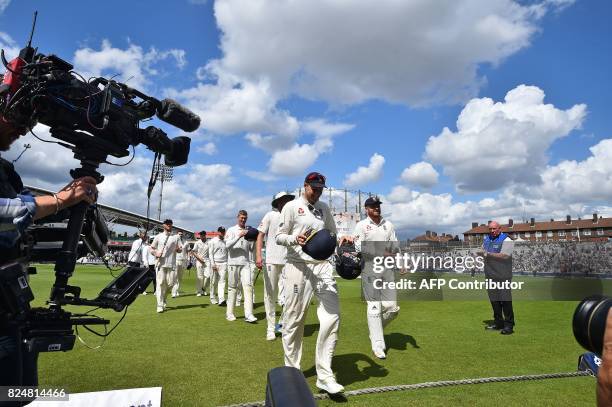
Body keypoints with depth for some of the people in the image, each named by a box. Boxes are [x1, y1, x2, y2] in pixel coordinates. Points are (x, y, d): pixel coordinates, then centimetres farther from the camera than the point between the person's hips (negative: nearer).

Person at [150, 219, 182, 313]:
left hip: (171, 264, 1)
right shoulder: (158, 237, 11)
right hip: (160, 263, -1)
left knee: (170, 283, -1)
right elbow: (152, 248, 13)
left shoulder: (176, 237, 13)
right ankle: (160, 305, -5)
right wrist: (156, 253, -8)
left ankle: (164, 298, 26)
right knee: (160, 283, -7)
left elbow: (180, 249, 10)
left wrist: (178, 249, -14)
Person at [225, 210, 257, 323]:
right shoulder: (231, 230, 3)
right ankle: (229, 313, 15)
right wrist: (239, 236, -20)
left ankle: (248, 314, -12)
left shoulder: (248, 231, 13)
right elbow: (228, 245, -12)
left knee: (248, 286, -9)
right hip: (233, 263, -3)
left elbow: (251, 249, 13)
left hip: (246, 263, 3)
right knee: (232, 288, 5)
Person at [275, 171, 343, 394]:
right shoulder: (291, 206, 2)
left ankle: (324, 375, 3)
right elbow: (279, 236, 0)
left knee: (332, 316, -5)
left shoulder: (324, 208, 16)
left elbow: (333, 234, 23)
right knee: (293, 319, 1)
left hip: (323, 265, 5)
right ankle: (292, 371, 20)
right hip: (298, 266, -4)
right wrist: (294, 239, -20)